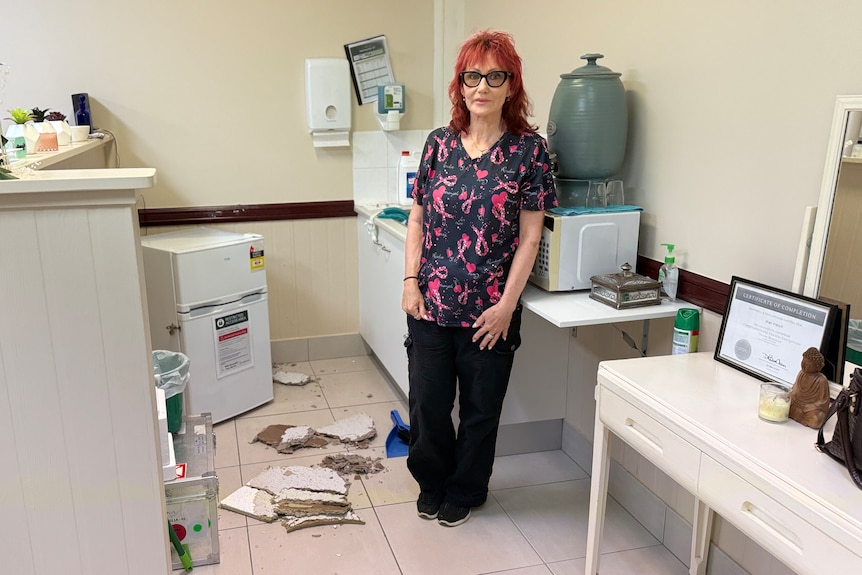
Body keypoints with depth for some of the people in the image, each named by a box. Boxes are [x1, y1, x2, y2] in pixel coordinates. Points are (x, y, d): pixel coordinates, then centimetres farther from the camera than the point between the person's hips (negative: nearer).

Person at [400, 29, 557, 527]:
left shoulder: (530, 149, -6)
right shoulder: (440, 143, 3)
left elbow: (529, 237, -7)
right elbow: (417, 219, 7)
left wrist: (506, 305, -11)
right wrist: (411, 281, -1)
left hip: (489, 312, -2)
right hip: (431, 304, 3)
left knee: (480, 409, 12)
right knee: (427, 403, 11)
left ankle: (464, 492, 38)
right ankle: (433, 485, 38)